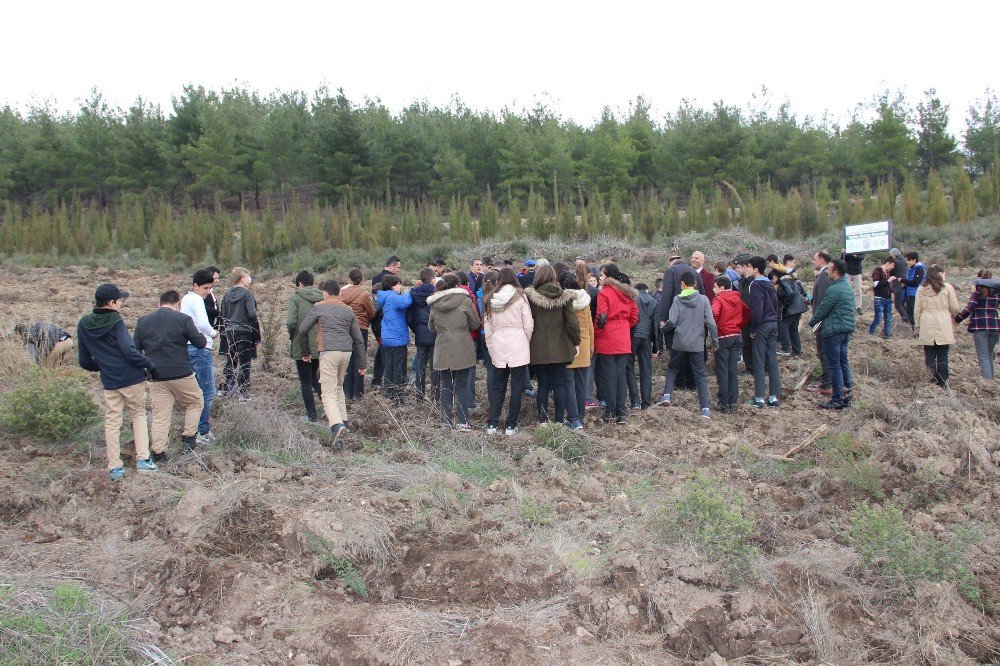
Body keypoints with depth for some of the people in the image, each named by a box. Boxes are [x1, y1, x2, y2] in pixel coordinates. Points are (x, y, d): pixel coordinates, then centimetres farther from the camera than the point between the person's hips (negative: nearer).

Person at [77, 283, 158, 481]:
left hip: (109, 382, 4)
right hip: (132, 378, -4)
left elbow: (84, 361, 11)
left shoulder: (83, 325, 6)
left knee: (112, 422, 10)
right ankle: (143, 459, 7)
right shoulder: (116, 322, -10)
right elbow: (129, 351, -20)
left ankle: (115, 467, 10)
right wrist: (149, 365, -10)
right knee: (139, 414, 13)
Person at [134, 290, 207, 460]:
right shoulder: (183, 319, -5)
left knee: (160, 415, 8)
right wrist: (203, 337, 17)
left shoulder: (143, 321, 9)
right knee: (195, 403, 18)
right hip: (181, 374, -4)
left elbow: (135, 349, 11)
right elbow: (200, 343, -4)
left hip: (155, 376, 4)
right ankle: (188, 438, 12)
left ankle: (158, 452, 5)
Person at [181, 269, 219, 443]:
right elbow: (203, 324, -25)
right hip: (200, 349, -10)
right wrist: (214, 333, -7)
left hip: (189, 348, 10)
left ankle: (194, 429, 24)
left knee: (198, 390, 17)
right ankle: (202, 432, -3)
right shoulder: (197, 300, -12)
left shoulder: (186, 299, 17)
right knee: (208, 392, -6)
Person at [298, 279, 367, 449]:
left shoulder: (319, 307, 7)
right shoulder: (348, 310, 18)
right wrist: (362, 364, 22)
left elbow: (303, 329, 4)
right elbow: (358, 339, 17)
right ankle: (344, 422, 24)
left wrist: (305, 351, 19)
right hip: (347, 352, 5)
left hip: (329, 352, -5)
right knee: (338, 387, 24)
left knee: (329, 393, -5)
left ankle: (336, 425, -25)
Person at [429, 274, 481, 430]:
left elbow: (431, 327, 14)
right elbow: (475, 324, 1)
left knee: (446, 386, 11)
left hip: (442, 350, 3)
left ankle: (445, 421, 13)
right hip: (462, 350, -3)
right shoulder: (465, 301, -6)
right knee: (461, 386, 4)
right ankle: (462, 422, 2)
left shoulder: (435, 304, 3)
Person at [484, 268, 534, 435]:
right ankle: (510, 425, 7)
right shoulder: (520, 296, -3)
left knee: (497, 385, 14)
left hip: (497, 346, 3)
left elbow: (486, 327, 8)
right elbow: (529, 325, -4)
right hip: (518, 344, -3)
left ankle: (492, 424, 11)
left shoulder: (489, 299, 6)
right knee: (517, 387, 5)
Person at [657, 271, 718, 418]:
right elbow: (711, 323, -5)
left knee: (672, 369, 21)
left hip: (679, 344, 0)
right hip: (697, 344, 0)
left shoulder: (677, 299, -5)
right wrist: (714, 341, 6)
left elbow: (671, 322, -11)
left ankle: (667, 395, 5)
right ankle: (705, 409, -1)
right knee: (701, 375, 6)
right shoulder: (703, 299, -3)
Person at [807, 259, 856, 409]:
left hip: (833, 332, -9)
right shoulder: (848, 287, 12)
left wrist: (812, 322, 6)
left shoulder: (834, 290, -18)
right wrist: (823, 324, 18)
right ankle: (846, 395, 21)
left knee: (834, 366, -3)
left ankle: (837, 400, 1)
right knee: (843, 363, 15)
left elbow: (822, 310, -13)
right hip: (846, 330, 9)